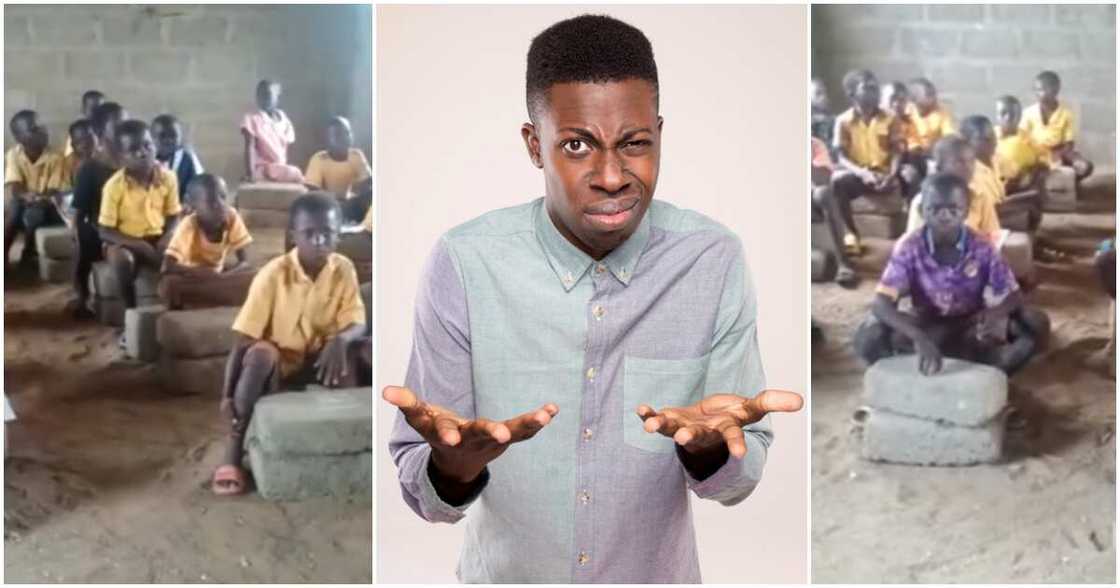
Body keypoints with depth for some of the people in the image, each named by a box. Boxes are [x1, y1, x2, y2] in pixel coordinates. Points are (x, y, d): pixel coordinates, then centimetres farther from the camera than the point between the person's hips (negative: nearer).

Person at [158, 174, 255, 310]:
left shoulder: (232, 217, -16)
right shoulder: (188, 225, -23)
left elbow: (244, 262, -13)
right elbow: (167, 267, -29)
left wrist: (224, 276, -33)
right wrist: (200, 273, -40)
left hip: (216, 279, 4)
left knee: (252, 278, -23)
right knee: (170, 284, -37)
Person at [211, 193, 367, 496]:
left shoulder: (343, 270, -10)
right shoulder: (273, 275, -18)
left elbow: (357, 325, -13)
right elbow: (244, 338, -18)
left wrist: (340, 340, -38)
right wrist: (227, 394, -26)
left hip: (320, 361, 3)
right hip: (280, 364, -2)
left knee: (356, 348, -27)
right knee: (260, 354, -37)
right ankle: (233, 454, -27)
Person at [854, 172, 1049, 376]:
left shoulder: (981, 247, -13)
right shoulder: (909, 247, -17)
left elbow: (1014, 296, -10)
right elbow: (881, 303, -25)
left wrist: (996, 312, -36)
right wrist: (918, 337, -43)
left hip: (973, 328, 1)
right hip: (927, 328, 0)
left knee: (1036, 323, -23)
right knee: (867, 337, -31)